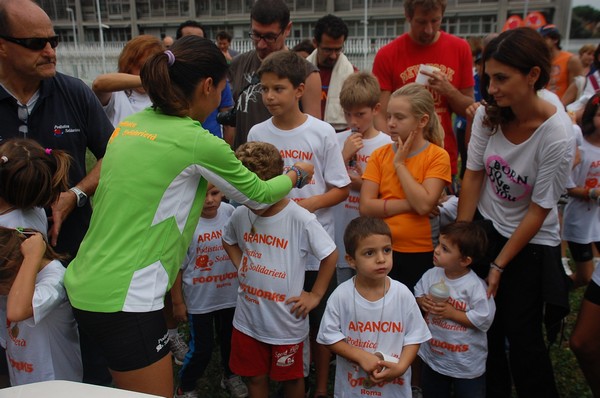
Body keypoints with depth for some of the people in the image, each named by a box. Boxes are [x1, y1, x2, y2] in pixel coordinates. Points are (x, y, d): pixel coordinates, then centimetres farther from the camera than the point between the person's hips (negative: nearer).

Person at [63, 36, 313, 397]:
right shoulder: (197, 142, -16)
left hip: (85, 285, 8)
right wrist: (297, 173, 17)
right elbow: (259, 195, -1)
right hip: (125, 299, -8)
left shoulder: (130, 125, 5)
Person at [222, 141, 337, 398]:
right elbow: (228, 241, 16)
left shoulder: (301, 220, -21)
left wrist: (315, 295, -10)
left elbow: (330, 256, -12)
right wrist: (241, 268, 3)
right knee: (256, 377, 21)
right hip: (248, 319, 4)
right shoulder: (240, 215, -6)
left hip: (286, 322, -4)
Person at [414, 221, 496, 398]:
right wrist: (422, 301, -15)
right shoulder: (432, 274, -7)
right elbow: (418, 293, 7)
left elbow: (483, 319, -24)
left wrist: (451, 313, -25)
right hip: (433, 356, 6)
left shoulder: (475, 286, -24)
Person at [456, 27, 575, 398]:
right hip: (485, 228, 4)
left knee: (522, 335, 4)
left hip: (530, 244, -3)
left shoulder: (558, 135, -24)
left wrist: (499, 264, -12)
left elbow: (539, 210, -17)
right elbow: (473, 175, -5)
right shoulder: (489, 114, -12)